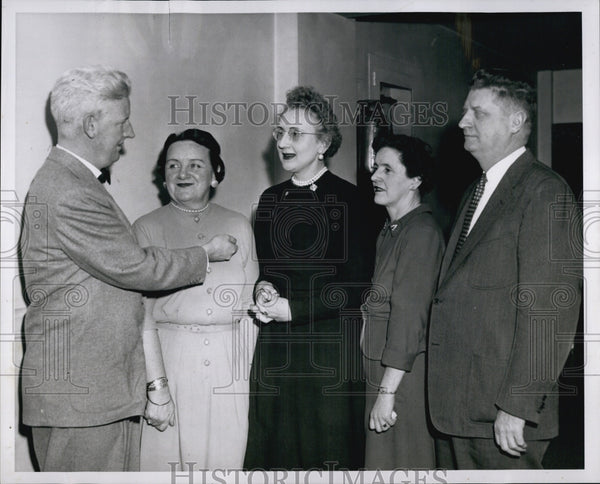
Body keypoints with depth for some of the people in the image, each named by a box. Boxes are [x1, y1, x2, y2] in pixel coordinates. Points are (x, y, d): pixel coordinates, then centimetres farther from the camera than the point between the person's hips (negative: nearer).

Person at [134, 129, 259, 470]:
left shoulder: (239, 226, 8)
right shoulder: (148, 228, 1)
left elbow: (250, 305, 9)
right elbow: (141, 312, -6)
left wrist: (248, 371, 0)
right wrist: (157, 386, -13)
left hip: (231, 366, 2)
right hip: (169, 357, -2)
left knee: (226, 460, 6)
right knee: (171, 457, 4)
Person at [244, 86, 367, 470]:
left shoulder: (349, 200, -7)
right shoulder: (271, 199, 12)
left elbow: (356, 287, -9)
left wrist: (293, 308, -13)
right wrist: (263, 289, 0)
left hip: (330, 352, -5)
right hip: (275, 349, 5)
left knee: (328, 455, 2)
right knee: (273, 454, 10)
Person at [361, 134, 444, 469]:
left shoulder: (421, 232, -16)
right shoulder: (390, 231, 15)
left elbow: (410, 315, -21)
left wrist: (387, 391, -22)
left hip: (405, 375, -9)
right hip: (380, 367, 9)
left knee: (402, 458, 0)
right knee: (381, 456, 15)